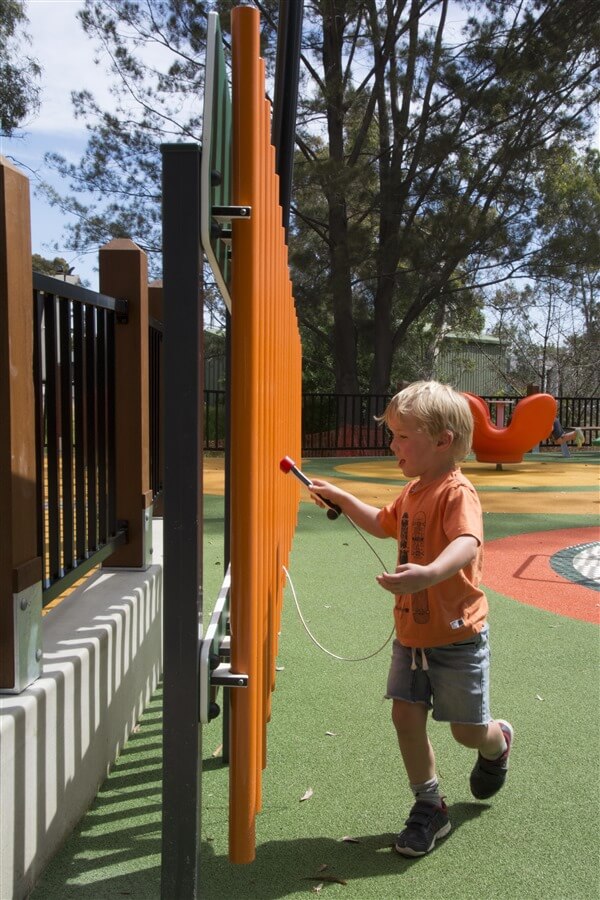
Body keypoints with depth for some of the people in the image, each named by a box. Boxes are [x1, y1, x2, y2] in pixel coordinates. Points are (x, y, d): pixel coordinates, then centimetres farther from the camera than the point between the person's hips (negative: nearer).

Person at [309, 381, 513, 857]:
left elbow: (467, 545, -41)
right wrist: (341, 497, 17)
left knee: (468, 730, 7)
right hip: (412, 633, 7)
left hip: (457, 635, -7)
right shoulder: (413, 491, 6)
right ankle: (430, 807, 22)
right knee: (406, 715, 3)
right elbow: (383, 523, 26)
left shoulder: (458, 492, -21)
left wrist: (429, 572, -59)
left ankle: (499, 743, 44)